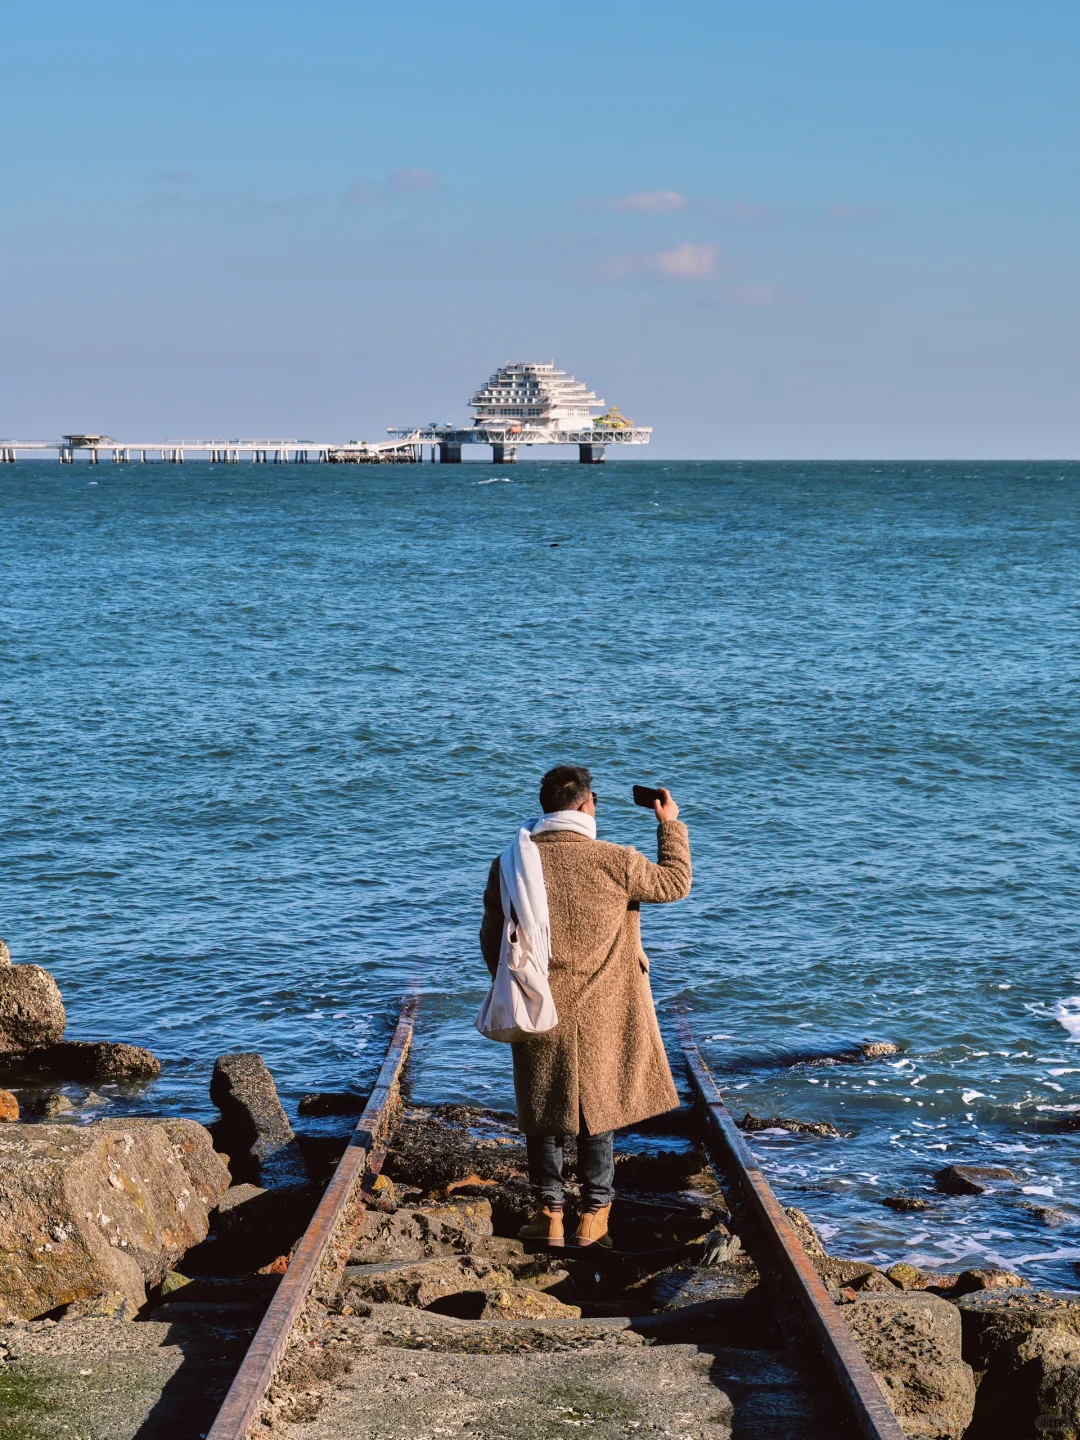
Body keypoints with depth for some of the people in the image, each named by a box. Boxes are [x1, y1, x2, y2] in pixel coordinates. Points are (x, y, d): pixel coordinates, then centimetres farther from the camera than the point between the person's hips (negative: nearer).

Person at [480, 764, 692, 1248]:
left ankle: (549, 1212, 18)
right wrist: (670, 825, 16)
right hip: (602, 1016, -1)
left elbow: (492, 940, 3)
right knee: (597, 1109, 13)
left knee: (542, 1113, 14)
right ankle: (594, 1213, 19)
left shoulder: (510, 865, -6)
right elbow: (675, 883, 4)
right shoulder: (615, 861, -13)